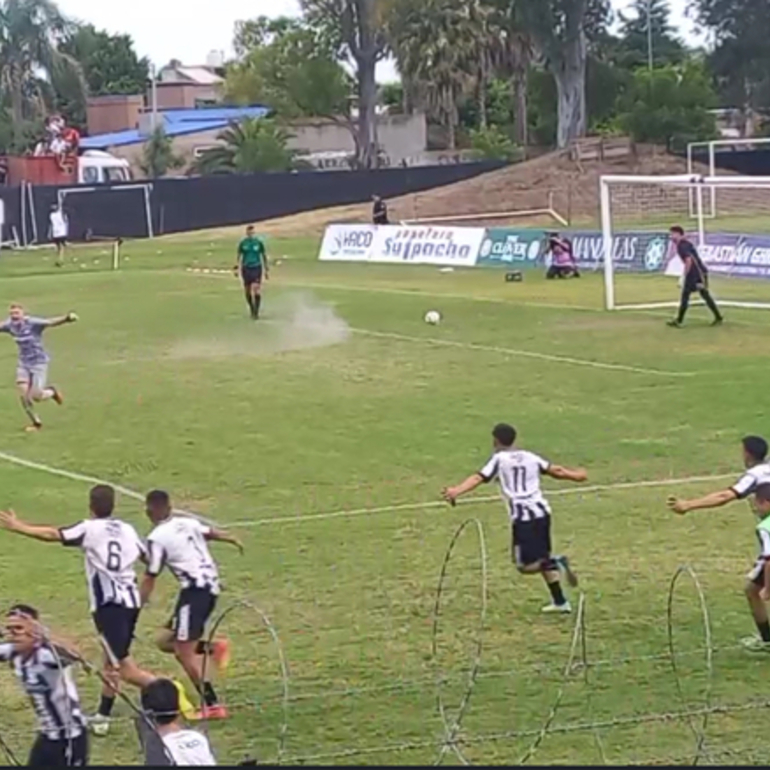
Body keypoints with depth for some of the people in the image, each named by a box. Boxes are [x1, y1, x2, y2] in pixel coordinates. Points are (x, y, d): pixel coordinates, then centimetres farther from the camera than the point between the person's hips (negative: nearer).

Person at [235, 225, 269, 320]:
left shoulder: (259, 242, 1)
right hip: (246, 268, 2)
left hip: (257, 268, -2)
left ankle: (256, 312, -12)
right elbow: (239, 256, 10)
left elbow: (264, 256, 8)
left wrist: (267, 270, 8)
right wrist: (237, 268, 3)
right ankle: (252, 310, 24)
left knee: (257, 289, -17)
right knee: (248, 292, 5)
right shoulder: (243, 243, 3)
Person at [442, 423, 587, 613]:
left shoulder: (499, 459, 1)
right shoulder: (530, 457, 15)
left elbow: (479, 478, -12)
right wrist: (574, 475, 36)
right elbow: (555, 470, 18)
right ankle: (560, 602, 21)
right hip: (542, 512, 6)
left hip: (523, 517, -6)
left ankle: (556, 563, -25)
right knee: (541, 559, 20)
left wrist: (457, 491, -24)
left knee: (525, 566, -2)